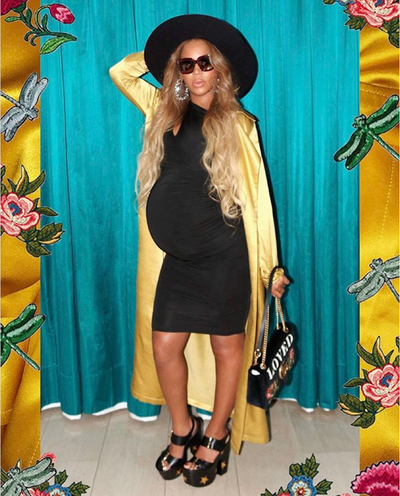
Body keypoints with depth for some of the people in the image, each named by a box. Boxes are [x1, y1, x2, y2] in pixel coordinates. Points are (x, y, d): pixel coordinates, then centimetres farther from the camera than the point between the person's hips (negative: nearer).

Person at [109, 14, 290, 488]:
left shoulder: (238, 124, 1)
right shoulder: (164, 112, 12)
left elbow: (258, 196, 0)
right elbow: (121, 71, 24)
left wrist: (272, 265, -2)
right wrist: (164, 52, 19)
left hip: (224, 254, -3)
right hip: (177, 256, 4)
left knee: (228, 345, 8)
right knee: (163, 346, 5)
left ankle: (216, 436, 30)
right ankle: (182, 429, 31)